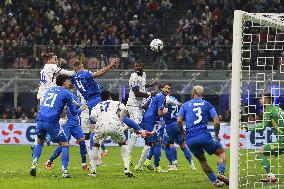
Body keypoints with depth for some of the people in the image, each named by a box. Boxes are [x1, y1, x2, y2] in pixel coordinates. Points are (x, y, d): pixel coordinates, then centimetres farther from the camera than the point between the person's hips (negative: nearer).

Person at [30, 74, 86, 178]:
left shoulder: (49, 90, 21)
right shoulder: (66, 93, 4)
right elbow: (73, 112, 8)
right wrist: (81, 109, 29)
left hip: (40, 119, 5)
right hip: (52, 122, -5)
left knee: (40, 142, 27)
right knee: (65, 145, 8)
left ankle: (34, 164, 9)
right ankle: (64, 171, -3)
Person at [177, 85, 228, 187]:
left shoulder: (185, 105, 15)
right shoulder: (207, 104, 12)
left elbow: (179, 120, 1)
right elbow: (217, 122, 4)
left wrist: (182, 133, 17)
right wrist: (216, 135, 19)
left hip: (190, 139, 2)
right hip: (204, 135, -2)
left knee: (202, 160, 23)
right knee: (221, 152, 17)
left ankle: (214, 180, 14)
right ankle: (221, 173, -8)